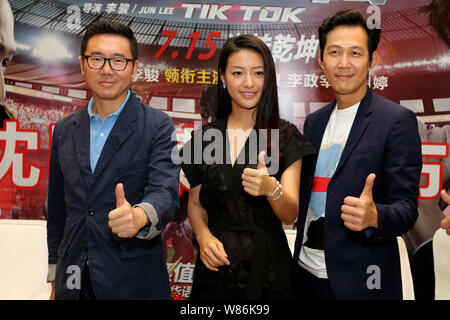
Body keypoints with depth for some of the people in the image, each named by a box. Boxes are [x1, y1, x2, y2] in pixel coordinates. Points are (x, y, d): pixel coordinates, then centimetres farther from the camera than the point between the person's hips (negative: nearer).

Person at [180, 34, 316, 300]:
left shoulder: (285, 136, -6)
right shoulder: (204, 137, 0)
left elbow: (291, 215, -11)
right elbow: (195, 203, 10)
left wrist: (271, 188, -31)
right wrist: (204, 236, -9)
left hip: (267, 267, -1)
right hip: (216, 264, 2)